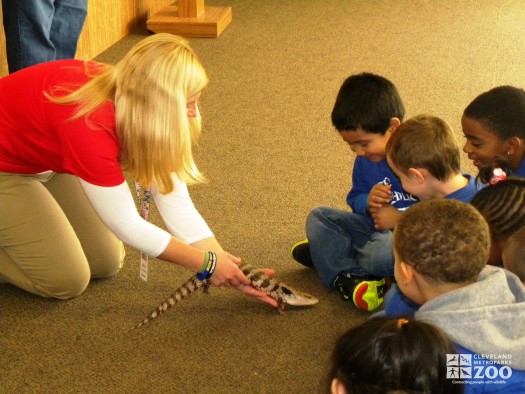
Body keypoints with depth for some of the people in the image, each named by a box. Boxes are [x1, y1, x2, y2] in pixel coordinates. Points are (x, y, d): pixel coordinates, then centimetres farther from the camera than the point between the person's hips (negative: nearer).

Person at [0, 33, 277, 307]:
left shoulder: (131, 103, -16)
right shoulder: (91, 123, -40)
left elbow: (176, 205, -12)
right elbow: (126, 225, -29)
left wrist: (227, 267, -18)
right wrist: (208, 264, -22)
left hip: (43, 159, 8)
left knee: (105, 264, 6)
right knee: (67, 280, -12)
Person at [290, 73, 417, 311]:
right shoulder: (365, 161, 2)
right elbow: (355, 198, 12)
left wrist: (400, 218, -26)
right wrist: (368, 203, -12)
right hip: (376, 227, 8)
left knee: (384, 252, -39)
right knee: (319, 217, 0)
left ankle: (331, 253, -6)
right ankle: (347, 276, -20)